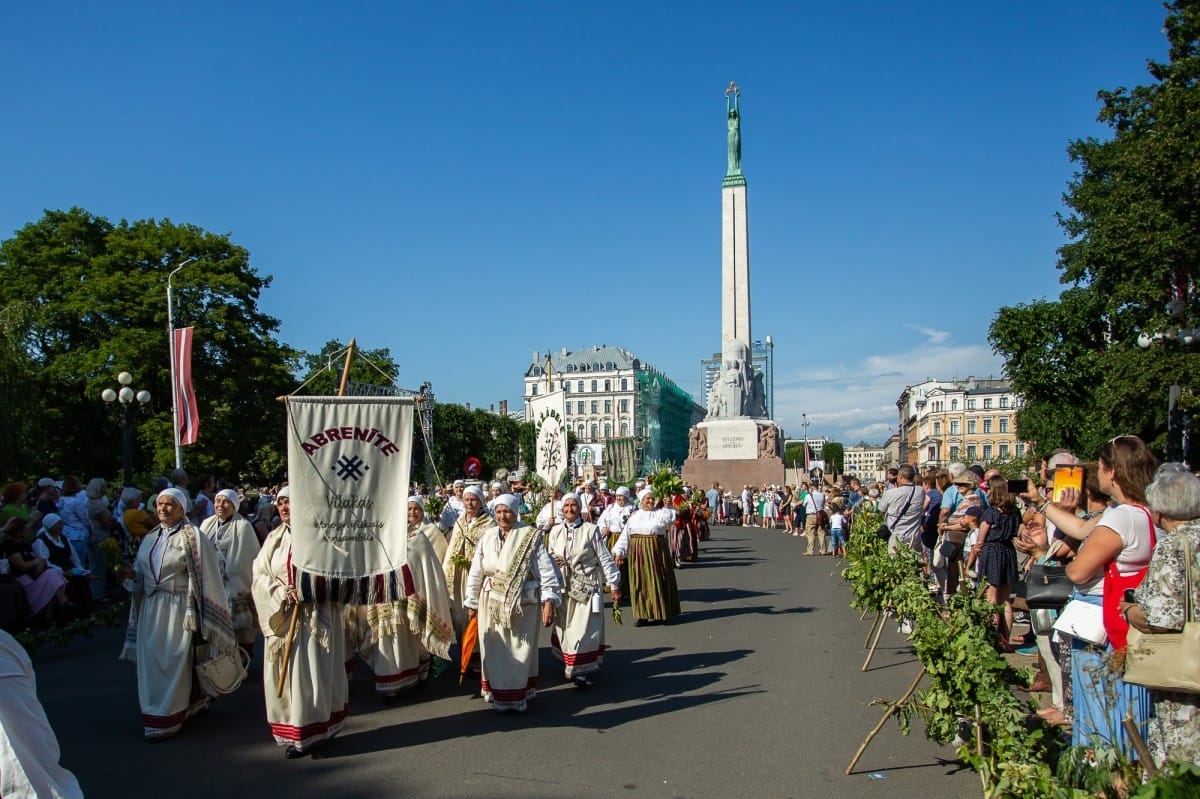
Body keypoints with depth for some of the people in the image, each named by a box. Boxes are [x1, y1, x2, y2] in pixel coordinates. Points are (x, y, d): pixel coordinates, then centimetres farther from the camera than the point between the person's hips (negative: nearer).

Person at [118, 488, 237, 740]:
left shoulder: (193, 538, -7)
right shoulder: (150, 538, 12)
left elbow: (207, 574, -10)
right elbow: (141, 572, 19)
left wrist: (205, 617, -13)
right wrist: (132, 574, -5)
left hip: (178, 609, -6)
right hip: (150, 609, 6)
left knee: (172, 662, -2)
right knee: (150, 661, 9)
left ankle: (166, 719, 7)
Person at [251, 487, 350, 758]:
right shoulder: (274, 539, 10)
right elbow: (260, 576, 4)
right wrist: (283, 592, -12)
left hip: (314, 615, -4)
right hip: (282, 616, 4)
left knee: (311, 671, -4)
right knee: (283, 674, 5)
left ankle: (310, 733, 6)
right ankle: (291, 732, 15)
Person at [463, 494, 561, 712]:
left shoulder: (531, 537, -8)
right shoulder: (487, 537, 2)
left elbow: (546, 570, -12)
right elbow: (476, 572, 9)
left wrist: (549, 601, -19)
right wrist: (472, 602, 11)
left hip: (522, 604, -3)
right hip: (492, 604, 3)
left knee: (520, 651, 6)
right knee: (495, 651, 10)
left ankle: (519, 695, 20)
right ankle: (497, 693, 25)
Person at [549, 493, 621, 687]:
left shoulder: (591, 530, -8)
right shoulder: (556, 531, 5)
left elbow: (605, 558, -6)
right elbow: (549, 555, 17)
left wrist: (614, 584, -6)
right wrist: (553, 561, -8)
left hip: (586, 586, -4)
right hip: (563, 586, 4)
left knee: (584, 627, -5)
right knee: (564, 626, 11)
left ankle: (581, 671, 1)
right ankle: (568, 664, 27)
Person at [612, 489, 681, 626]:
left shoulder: (661, 513, 6)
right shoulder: (634, 515, 10)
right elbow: (625, 535, 9)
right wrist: (619, 552, 4)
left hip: (657, 551, -2)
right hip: (638, 552, 2)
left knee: (659, 581, 1)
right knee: (639, 582, 3)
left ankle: (662, 613, 11)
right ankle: (642, 614, 10)